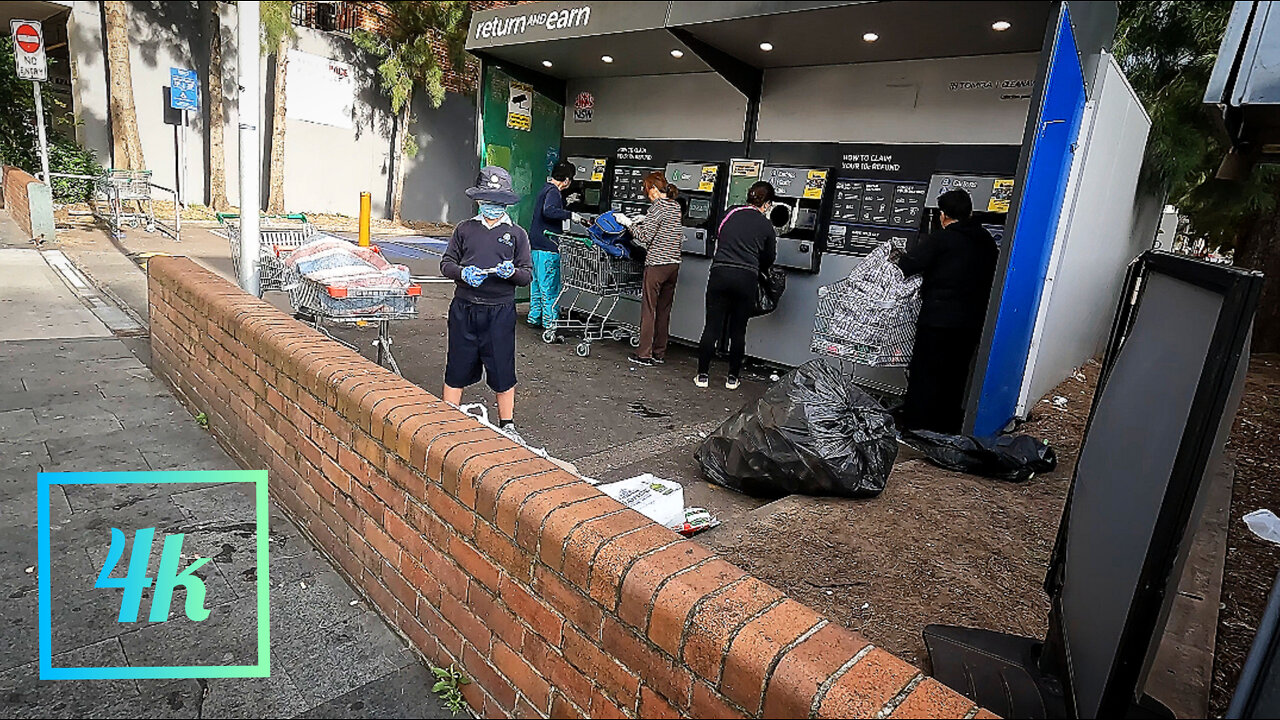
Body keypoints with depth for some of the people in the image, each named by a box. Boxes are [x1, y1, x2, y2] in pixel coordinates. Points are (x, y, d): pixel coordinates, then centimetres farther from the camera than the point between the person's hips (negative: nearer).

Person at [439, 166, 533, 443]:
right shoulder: (465, 228, 9)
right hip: (464, 308, 2)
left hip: (499, 311, -1)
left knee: (502, 369, 5)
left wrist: (511, 272, -19)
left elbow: (527, 275, 3)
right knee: (457, 367, 10)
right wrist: (463, 272, -12)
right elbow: (446, 263, 9)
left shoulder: (516, 234, 5)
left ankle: (507, 425, 22)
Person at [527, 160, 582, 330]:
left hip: (536, 245, 10)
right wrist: (571, 215, -28)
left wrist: (565, 201, 30)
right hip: (547, 246, -10)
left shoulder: (545, 189, 16)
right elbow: (549, 211, -32)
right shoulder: (553, 192, -13)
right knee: (550, 285, -5)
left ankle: (534, 317, 27)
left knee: (538, 282, 18)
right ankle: (550, 321, -1)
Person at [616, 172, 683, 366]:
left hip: (657, 264, -8)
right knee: (664, 310, 12)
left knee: (649, 310, -1)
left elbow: (644, 237, -15)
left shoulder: (657, 207, -11)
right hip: (674, 264, 8)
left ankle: (645, 354, 3)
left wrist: (629, 222, -2)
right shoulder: (676, 206, 13)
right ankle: (660, 353, 18)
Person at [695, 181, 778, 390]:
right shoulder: (766, 226, 5)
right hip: (747, 278, -1)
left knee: (712, 327, 6)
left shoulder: (731, 214, 8)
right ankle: (733, 378, 18)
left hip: (720, 273, 1)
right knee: (738, 331, 10)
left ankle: (702, 375, 10)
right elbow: (769, 258, 16)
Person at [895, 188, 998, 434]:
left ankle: (915, 429, 6)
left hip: (938, 319, -6)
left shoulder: (940, 239, -10)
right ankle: (948, 427, 27)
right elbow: (992, 275, 16)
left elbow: (908, 266, -15)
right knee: (955, 377, 17)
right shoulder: (987, 241, 9)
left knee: (924, 375, 2)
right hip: (972, 321, 6)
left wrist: (913, 247, 5)